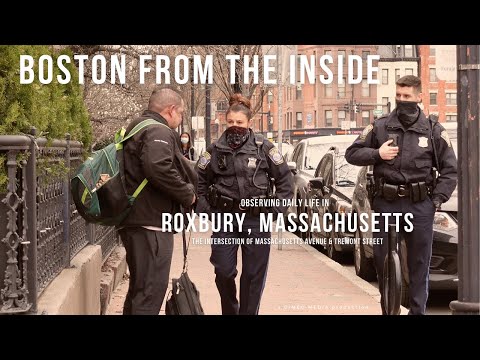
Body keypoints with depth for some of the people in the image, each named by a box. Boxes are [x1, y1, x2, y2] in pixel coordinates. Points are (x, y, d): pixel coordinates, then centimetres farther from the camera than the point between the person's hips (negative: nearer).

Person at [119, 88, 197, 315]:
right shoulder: (159, 132, -12)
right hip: (151, 222, -11)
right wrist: (187, 194, -15)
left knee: (139, 288, 20)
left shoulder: (136, 128, 22)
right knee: (151, 291, -10)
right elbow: (159, 168, -29)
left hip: (135, 221, 11)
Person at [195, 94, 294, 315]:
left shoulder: (263, 147, -1)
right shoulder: (216, 150, 3)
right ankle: (229, 311, 24)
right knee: (224, 271, 0)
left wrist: (277, 208, 0)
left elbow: (285, 178, 6)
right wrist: (205, 208, 3)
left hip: (257, 221, -1)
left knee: (254, 274, 3)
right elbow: (199, 180, 13)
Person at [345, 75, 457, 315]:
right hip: (386, 204, 1)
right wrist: (377, 154, -7)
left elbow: (450, 169, 7)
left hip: (420, 206, -1)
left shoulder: (433, 131, 5)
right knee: (382, 258, 6)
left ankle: (417, 310, 10)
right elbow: (352, 153, 10)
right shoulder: (380, 127, 5)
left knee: (419, 263, 3)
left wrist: (437, 198, -4)